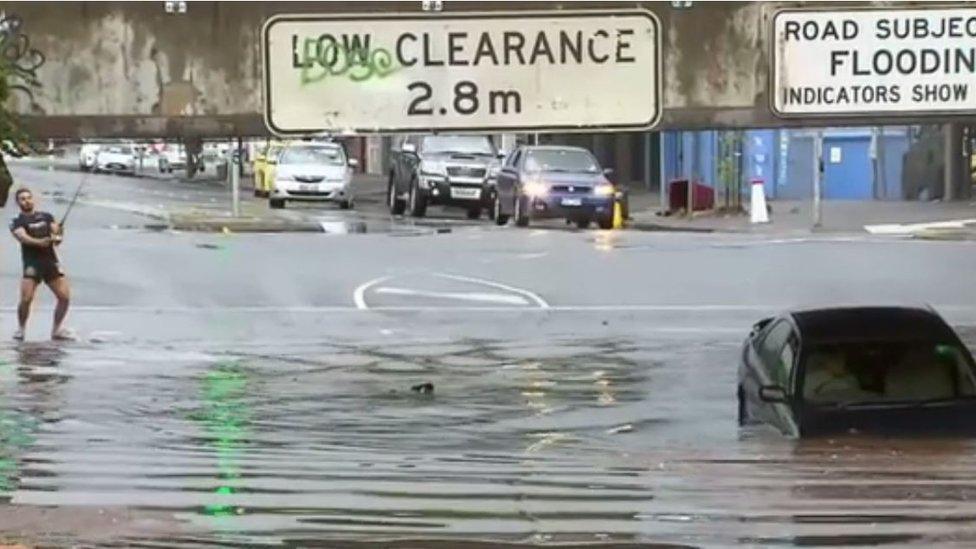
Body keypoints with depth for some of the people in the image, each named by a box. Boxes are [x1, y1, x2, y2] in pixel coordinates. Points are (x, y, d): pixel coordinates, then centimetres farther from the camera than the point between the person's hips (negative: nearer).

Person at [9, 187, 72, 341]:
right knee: (26, 299, -16)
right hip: (32, 263, -4)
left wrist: (57, 237, -19)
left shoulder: (46, 216, 18)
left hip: (51, 261, 4)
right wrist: (39, 242, -32)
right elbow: (23, 237, -13)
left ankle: (57, 329, 16)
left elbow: (57, 231, 6)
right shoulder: (17, 222, 5)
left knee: (65, 297, -2)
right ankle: (20, 329, 6)